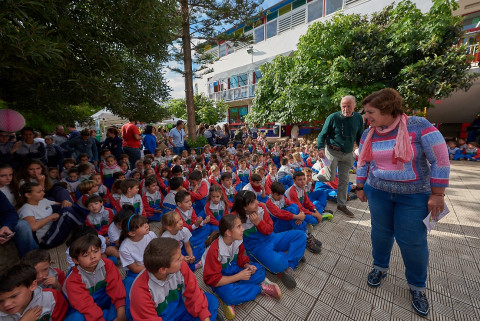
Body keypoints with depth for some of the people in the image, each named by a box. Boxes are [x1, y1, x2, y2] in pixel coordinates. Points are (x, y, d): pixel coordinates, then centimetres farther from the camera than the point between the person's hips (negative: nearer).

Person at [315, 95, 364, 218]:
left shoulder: (358, 118, 2)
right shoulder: (333, 117, -12)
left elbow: (359, 137, 13)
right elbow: (322, 135, -9)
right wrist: (321, 148, -24)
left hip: (348, 154, 5)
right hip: (333, 151, -5)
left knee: (344, 180, 11)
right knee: (330, 177, -2)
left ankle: (341, 204, 26)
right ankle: (312, 178, 28)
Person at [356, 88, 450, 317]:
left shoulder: (418, 126, -15)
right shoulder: (368, 134, -2)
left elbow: (440, 159, -12)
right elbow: (362, 162, 8)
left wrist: (437, 194, -11)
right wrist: (360, 187, 9)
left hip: (414, 195, -3)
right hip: (377, 192, 3)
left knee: (413, 241, 7)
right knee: (380, 232, 15)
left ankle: (417, 286, 33)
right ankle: (380, 268, 39)